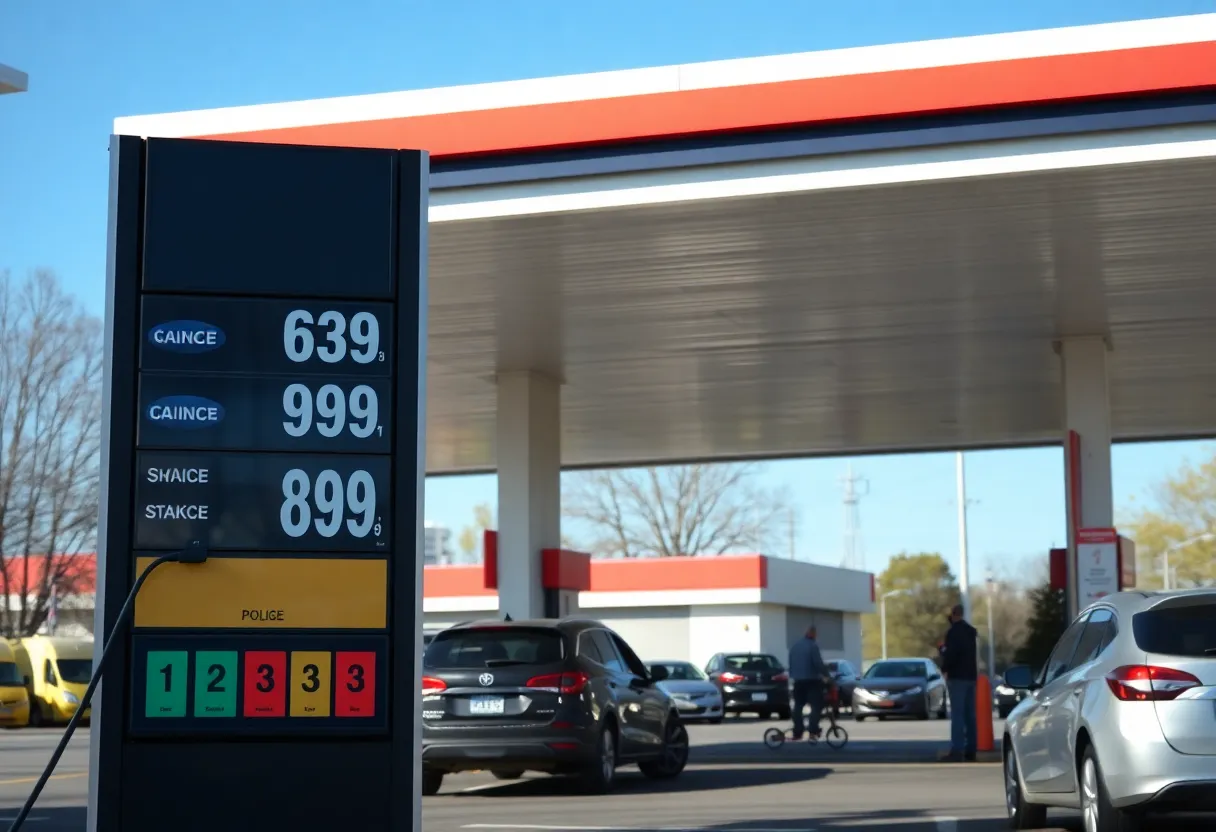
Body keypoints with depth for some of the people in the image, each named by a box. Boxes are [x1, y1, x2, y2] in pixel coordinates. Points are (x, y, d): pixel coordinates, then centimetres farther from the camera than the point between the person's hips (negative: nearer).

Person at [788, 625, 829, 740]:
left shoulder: (795, 646, 12)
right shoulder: (813, 645, -12)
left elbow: (791, 664, 18)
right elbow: (818, 663, -17)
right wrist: (826, 673, -9)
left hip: (798, 680, 7)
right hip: (812, 680, -7)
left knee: (798, 706, 12)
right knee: (816, 706, -7)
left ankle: (797, 733, 9)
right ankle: (813, 732, -20)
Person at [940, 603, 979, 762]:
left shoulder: (953, 632, -13)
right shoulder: (971, 631, 15)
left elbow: (950, 653, -20)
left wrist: (944, 668, -4)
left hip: (957, 677, -8)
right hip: (971, 675, 8)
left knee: (957, 714, -11)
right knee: (970, 714, 11)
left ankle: (957, 751, -16)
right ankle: (970, 750, 12)